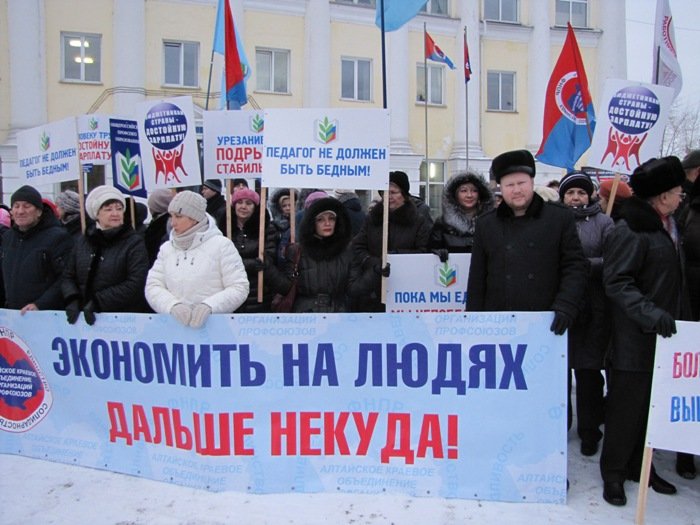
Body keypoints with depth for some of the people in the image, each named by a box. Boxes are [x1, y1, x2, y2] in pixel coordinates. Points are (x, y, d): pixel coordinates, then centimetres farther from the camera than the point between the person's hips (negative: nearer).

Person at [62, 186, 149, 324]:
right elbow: (68, 277, 13)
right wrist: (73, 300, -6)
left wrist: (98, 302, -17)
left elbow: (136, 283, -14)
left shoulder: (134, 243, -5)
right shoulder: (82, 242, 11)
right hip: (85, 316, 4)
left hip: (125, 318, -4)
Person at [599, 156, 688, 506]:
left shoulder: (668, 225, 14)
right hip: (635, 337, -8)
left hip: (663, 334, 8)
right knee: (627, 404, 1)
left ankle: (640, 465, 30)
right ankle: (614, 472, 16)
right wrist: (649, 313, -29)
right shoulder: (631, 230, -15)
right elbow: (616, 281, -20)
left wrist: (677, 318, 17)